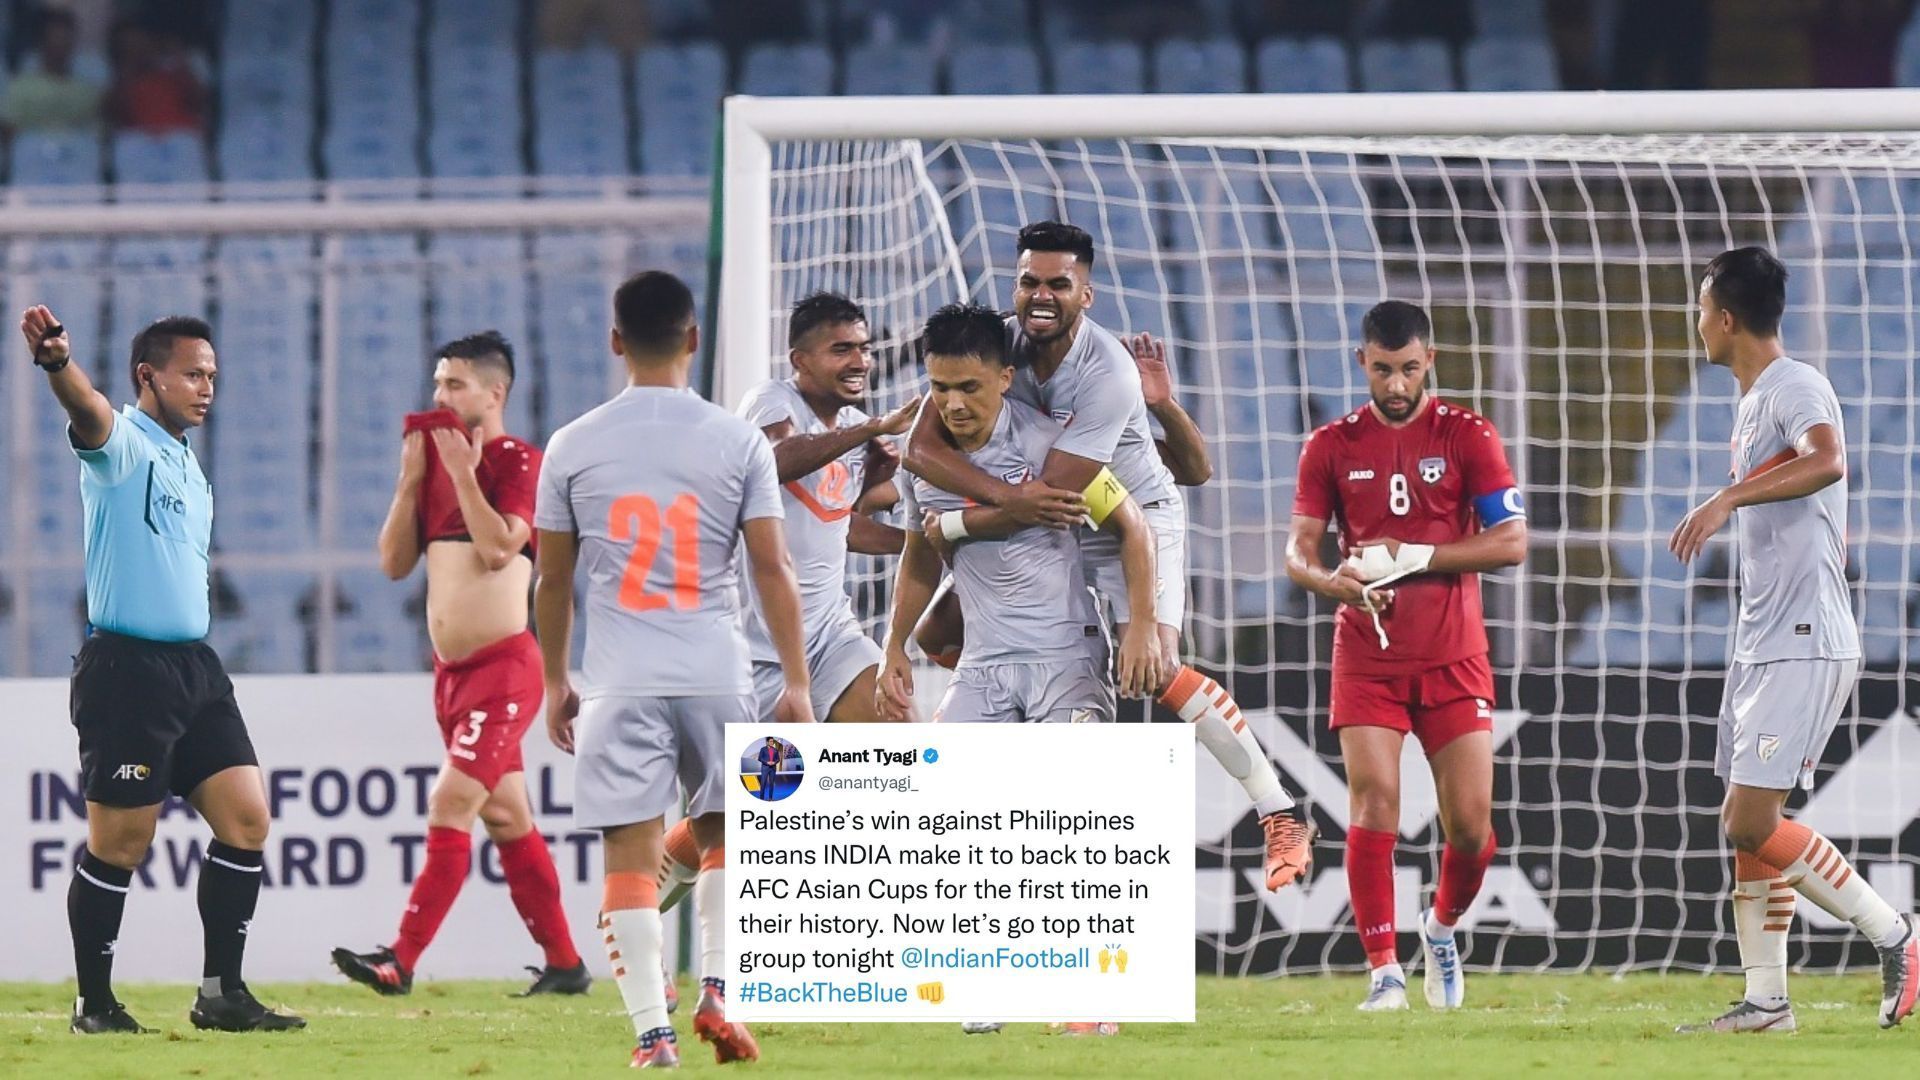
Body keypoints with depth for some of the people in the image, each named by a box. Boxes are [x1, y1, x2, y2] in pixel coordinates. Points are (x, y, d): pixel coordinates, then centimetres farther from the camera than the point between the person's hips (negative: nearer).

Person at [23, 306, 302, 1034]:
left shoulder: (189, 471, 18)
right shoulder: (121, 442, -7)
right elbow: (86, 408, -30)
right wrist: (57, 362, -53)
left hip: (193, 666, 8)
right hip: (127, 667, -8)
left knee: (246, 817, 2)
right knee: (119, 845, -4)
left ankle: (221, 994, 8)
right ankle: (94, 1003, 7)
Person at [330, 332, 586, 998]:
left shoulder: (517, 462, -8)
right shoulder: (438, 456, 14)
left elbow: (498, 548, -22)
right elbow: (395, 561, 11)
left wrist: (462, 473, -18)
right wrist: (412, 478, 2)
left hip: (503, 664, -9)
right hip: (452, 669, 9)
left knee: (451, 805, -15)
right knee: (506, 819, 11)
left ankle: (401, 961, -20)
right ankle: (563, 963, 17)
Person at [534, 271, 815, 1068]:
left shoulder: (573, 448, 3)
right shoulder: (737, 441, 0)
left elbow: (552, 580, 9)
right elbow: (772, 569, -2)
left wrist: (555, 682, 20)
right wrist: (796, 684, 2)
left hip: (619, 680, -1)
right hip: (716, 673, 1)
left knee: (630, 853, 0)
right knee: (721, 836, 19)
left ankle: (651, 1032, -5)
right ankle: (715, 993, 6)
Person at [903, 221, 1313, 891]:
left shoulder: (1108, 374, -31)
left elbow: (1054, 496, -32)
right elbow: (922, 447, -23)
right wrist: (1008, 496, -38)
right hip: (1048, 528, 6)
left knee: (1156, 670, -23)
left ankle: (1279, 813, -14)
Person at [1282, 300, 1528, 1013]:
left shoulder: (1467, 437, 1)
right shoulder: (1332, 446, 6)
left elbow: (1512, 541, -7)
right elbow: (1298, 550, 2)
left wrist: (1414, 558, -17)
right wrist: (1334, 579, -22)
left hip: (1453, 658, 0)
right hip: (1367, 654, 0)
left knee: (1470, 823, -2)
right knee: (1374, 803, -15)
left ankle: (1443, 926, 28)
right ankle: (1384, 973, -13)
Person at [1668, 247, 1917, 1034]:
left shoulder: (1794, 388, -12)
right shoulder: (1753, 402, 18)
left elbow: (1829, 460, -35)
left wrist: (1728, 499, -41)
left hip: (1803, 647, -10)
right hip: (1761, 644, 10)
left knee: (1751, 822, -14)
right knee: (1749, 828, 7)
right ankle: (1765, 1001, 10)